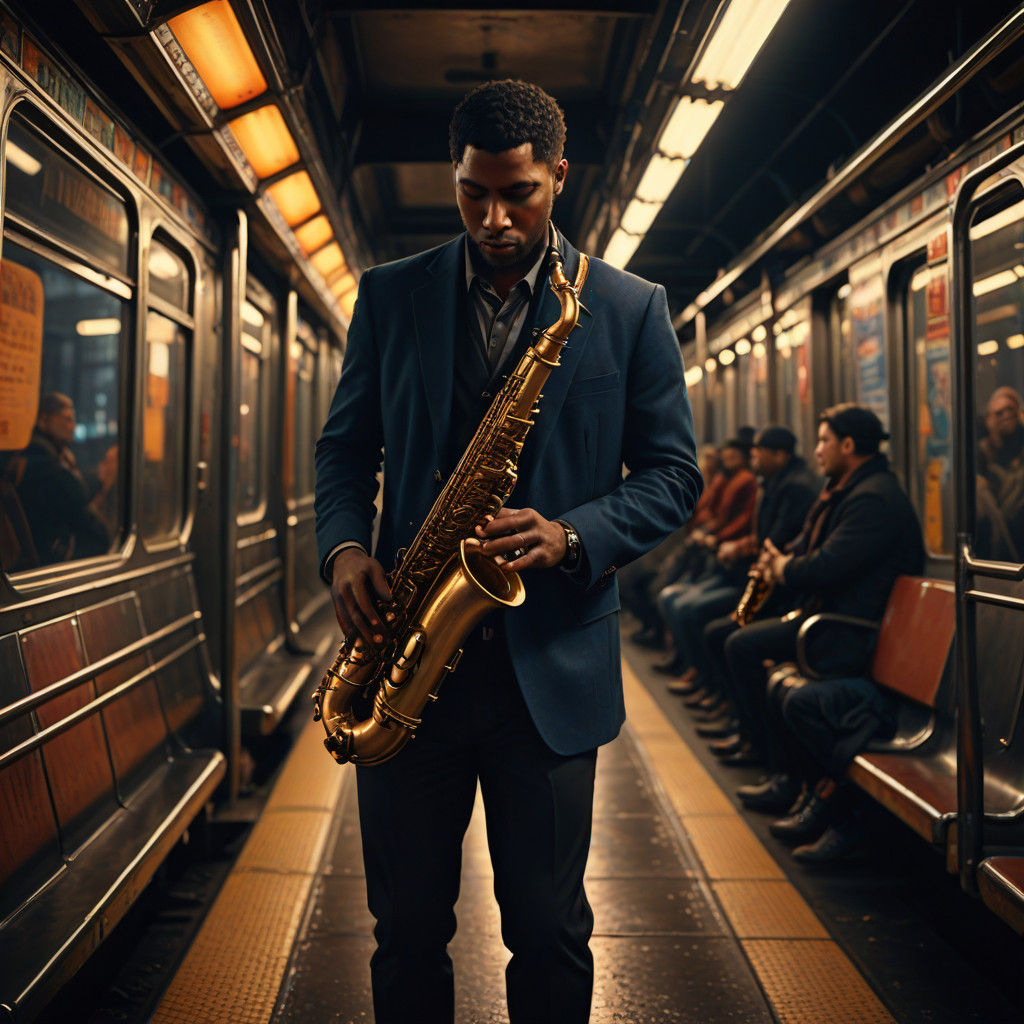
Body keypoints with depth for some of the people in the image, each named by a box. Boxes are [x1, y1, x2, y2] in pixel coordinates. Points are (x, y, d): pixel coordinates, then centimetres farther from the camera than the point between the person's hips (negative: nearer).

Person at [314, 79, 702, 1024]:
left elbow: (673, 476, 2)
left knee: (549, 932, 10)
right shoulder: (391, 296, 7)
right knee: (406, 928, 13)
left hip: (552, 665, -1)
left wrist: (572, 537, -15)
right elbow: (346, 444, 11)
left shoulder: (631, 309, 2)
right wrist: (344, 546, -8)